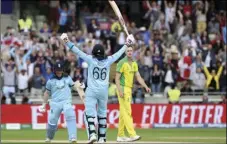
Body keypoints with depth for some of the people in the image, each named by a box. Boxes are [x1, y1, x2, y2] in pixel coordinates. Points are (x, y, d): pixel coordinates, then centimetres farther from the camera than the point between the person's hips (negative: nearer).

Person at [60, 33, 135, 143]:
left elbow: (78, 52, -8)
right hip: (104, 92, 3)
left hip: (91, 91, -3)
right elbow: (118, 54, 15)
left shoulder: (91, 59, -6)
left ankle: (92, 134, -24)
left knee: (89, 113, -5)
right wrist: (126, 45, 30)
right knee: (102, 114, 13)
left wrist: (67, 43, -6)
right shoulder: (108, 61, 2)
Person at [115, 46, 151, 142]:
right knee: (127, 112, -14)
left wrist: (146, 87, -2)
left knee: (123, 113, 11)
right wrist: (120, 91, -23)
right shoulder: (122, 63, -11)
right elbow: (117, 78, -13)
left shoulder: (134, 63, 12)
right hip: (123, 89, -8)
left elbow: (138, 77, 11)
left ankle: (120, 136, 15)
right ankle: (132, 135, -20)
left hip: (129, 90, 8)